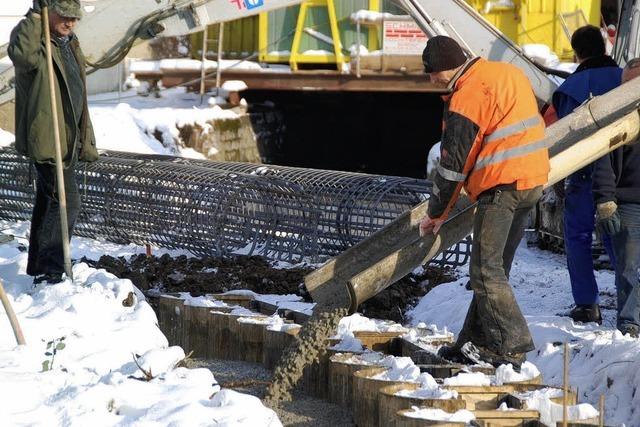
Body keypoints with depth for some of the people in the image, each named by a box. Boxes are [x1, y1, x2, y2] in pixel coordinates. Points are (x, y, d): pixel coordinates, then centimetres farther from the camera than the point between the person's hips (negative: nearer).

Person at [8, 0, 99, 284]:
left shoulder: (70, 43, 17)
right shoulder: (29, 33, -11)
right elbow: (24, 55, -39)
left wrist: (86, 141, 24)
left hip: (66, 140, 9)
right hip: (46, 140, -9)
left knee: (48, 202, 17)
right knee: (66, 202, -15)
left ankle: (38, 268, 27)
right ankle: (49, 272, -14)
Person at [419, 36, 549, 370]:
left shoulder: (467, 96, -13)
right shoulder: (509, 73, 15)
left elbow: (453, 163, -10)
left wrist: (436, 213, 1)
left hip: (501, 186, -9)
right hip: (533, 179, 10)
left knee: (485, 270, -8)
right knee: (494, 267, 12)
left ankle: (512, 346, -12)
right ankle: (478, 342, 15)